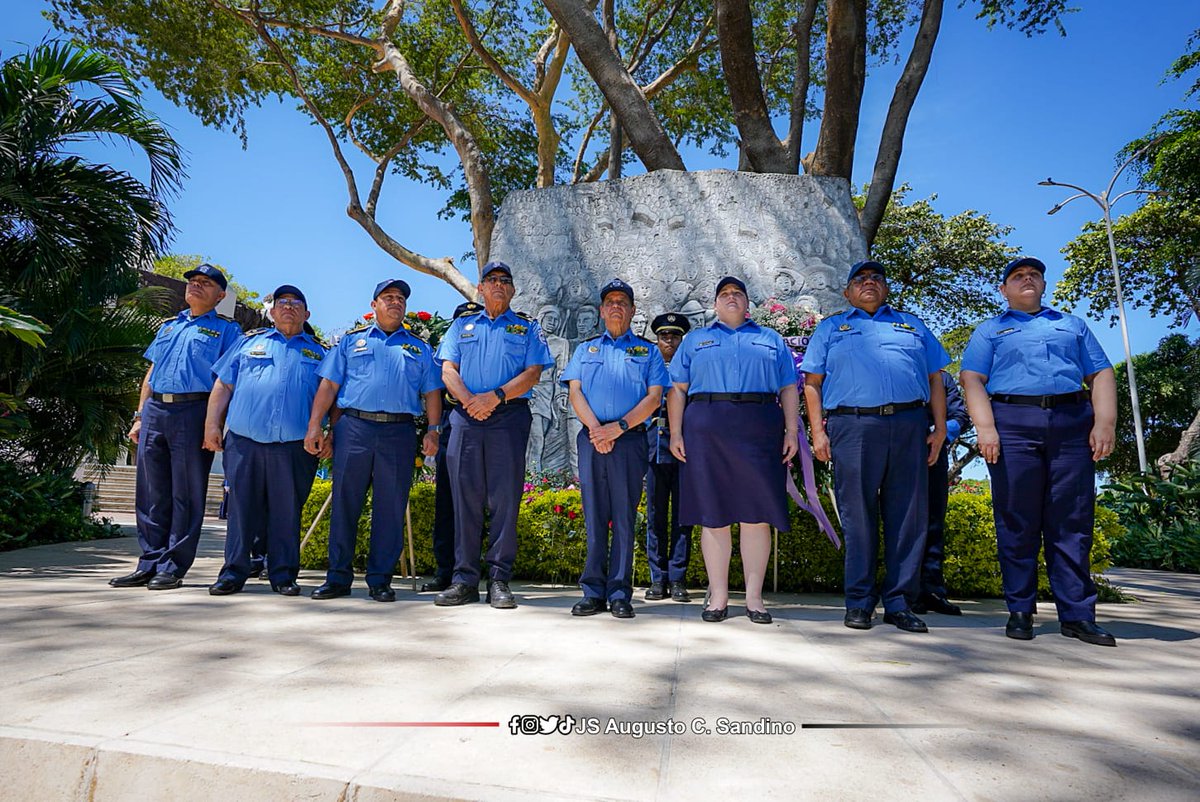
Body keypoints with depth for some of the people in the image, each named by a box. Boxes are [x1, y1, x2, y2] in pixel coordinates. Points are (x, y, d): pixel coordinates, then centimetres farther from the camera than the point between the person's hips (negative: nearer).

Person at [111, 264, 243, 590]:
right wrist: (139, 417, 13)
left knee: (186, 496, -2)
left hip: (194, 413, -5)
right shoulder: (168, 326, 23)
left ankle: (172, 567, 4)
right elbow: (151, 373, 22)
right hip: (154, 412, 6)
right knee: (151, 493, 7)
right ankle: (149, 564, 14)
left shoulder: (226, 330, 6)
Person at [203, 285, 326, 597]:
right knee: (242, 507, 4)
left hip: (294, 446, -1)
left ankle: (283, 574, 12)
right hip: (243, 441, 1)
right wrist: (212, 424, 3)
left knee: (287, 511, 3)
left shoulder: (319, 353, 15)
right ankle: (234, 572, 14)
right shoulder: (251, 341, 17)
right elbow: (223, 386, 13)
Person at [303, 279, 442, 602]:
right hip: (353, 428, 0)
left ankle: (380, 580, 10)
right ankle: (338, 577, 12)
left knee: (391, 508, 1)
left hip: (399, 432, 0)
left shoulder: (419, 348, 17)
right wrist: (314, 425, -1)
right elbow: (328, 385, 9)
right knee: (345, 503, 2)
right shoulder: (351, 340, 16)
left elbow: (432, 392, 11)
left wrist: (433, 430, -2)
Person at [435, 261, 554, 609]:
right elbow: (448, 370, 9)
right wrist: (469, 399, -10)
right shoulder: (462, 326, 20)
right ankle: (465, 579, 8)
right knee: (465, 497, 1)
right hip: (466, 419, 2)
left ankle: (499, 579, 3)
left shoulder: (527, 329, 14)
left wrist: (496, 396, -14)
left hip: (509, 417, -2)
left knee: (505, 498, -3)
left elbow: (532, 373, 1)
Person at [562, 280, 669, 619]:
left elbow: (654, 397, 2)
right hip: (591, 438, 2)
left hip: (630, 438, -1)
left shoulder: (648, 351, 14)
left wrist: (618, 427, -11)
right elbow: (575, 391, 8)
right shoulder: (585, 349, 20)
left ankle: (619, 593, 4)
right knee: (594, 516, 2)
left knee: (624, 516, -1)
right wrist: (595, 429, -9)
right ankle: (593, 592, 7)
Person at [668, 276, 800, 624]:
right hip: (706, 431, 0)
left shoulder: (771, 339, 21)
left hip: (760, 431, 1)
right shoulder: (695, 340, 19)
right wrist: (676, 433, 0)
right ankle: (718, 596, 9)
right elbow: (677, 390, 12)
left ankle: (754, 597, 8)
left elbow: (789, 389, 14)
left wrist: (791, 432, 2)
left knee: (757, 514, -1)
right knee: (713, 515, 0)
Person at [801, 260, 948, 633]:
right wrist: (818, 431, -3)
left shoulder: (912, 325, 23)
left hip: (910, 426, 2)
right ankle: (859, 602, 10)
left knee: (908, 517, 2)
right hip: (852, 426, -2)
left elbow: (935, 379, 18)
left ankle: (899, 602, 11)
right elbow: (812, 383, 9)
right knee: (857, 517, 0)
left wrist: (940, 428, 6)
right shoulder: (830, 328, 18)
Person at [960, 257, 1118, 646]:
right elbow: (973, 380, 3)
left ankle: (1077, 614, 6)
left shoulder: (1072, 324, 24)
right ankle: (1020, 611, 5)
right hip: (1013, 424, -2)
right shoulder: (990, 330, 17)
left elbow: (1101, 374, 15)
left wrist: (1105, 422, -1)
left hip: (1072, 424, 2)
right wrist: (985, 428, -11)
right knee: (1017, 522, -2)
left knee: (1072, 522, 1)